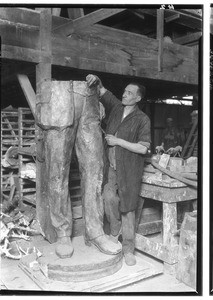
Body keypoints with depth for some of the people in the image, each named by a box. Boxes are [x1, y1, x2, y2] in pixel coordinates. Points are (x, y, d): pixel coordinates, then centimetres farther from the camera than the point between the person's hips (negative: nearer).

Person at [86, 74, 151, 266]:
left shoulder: (142, 119, -8)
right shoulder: (116, 107, 7)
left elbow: (143, 148, -15)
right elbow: (102, 91, 14)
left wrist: (118, 141, -15)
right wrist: (96, 81, -9)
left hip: (129, 170, -4)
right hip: (111, 166, 4)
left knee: (127, 208, 0)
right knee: (109, 198, -7)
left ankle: (128, 250, 14)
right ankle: (115, 230, 24)